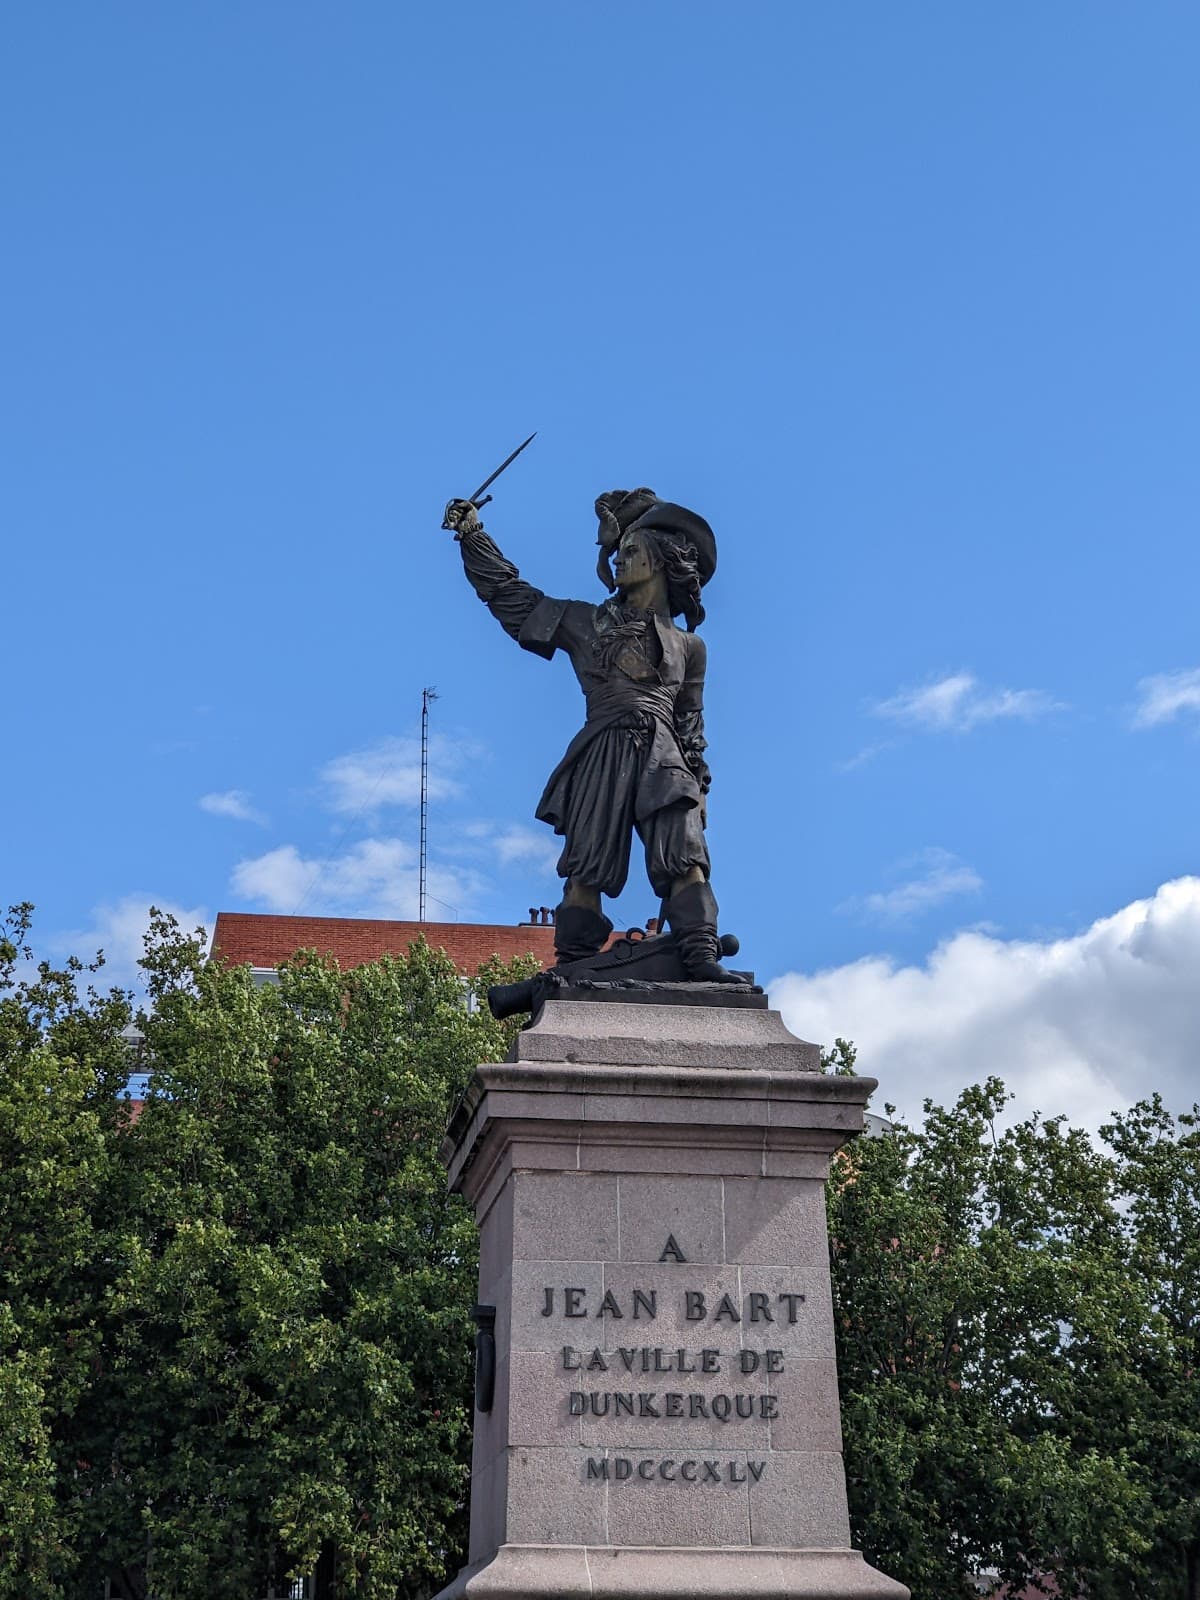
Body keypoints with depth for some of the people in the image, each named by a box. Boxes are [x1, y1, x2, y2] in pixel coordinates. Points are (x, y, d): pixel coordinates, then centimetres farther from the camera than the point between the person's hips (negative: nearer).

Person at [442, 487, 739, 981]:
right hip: (603, 751, 0)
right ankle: (572, 968, -12)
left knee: (684, 857, -17)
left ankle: (702, 959, -25)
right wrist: (473, 537, 20)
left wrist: (699, 782, 13)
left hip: (664, 756, 0)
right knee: (587, 867, -9)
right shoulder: (586, 622, 22)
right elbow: (510, 594, 23)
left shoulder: (688, 645, 22)